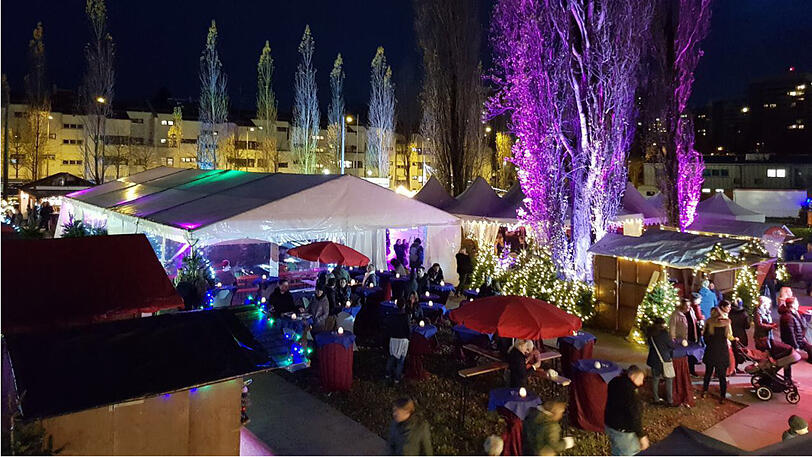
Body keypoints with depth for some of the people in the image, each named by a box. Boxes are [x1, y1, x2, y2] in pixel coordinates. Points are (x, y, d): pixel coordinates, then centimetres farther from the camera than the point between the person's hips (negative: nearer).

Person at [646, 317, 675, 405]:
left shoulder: (650, 334, 2)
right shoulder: (663, 332, -16)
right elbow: (672, 345, -9)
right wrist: (672, 341, 12)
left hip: (654, 360, 5)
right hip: (664, 359, -5)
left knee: (655, 379, 14)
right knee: (668, 379, 8)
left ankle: (656, 399, 20)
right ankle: (669, 400, 10)